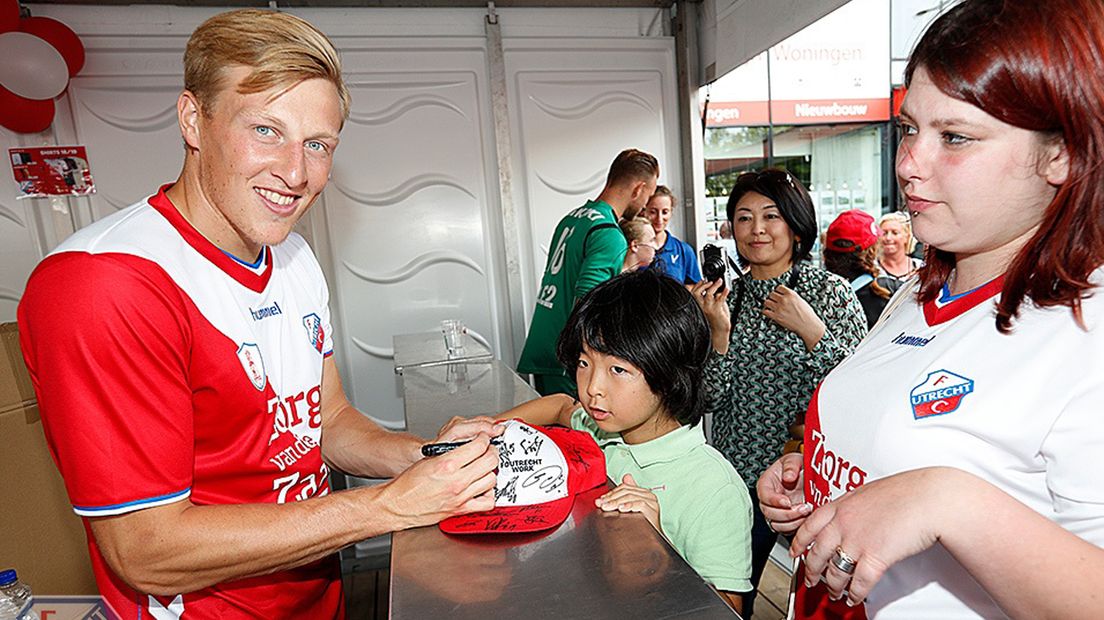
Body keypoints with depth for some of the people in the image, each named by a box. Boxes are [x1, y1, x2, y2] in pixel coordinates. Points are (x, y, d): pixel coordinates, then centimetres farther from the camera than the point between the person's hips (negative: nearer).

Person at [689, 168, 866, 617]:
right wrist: (720, 330, -16)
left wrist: (810, 329, -22)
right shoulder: (724, 297, 1)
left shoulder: (830, 291, -8)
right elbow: (711, 400, -3)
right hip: (738, 478, 3)